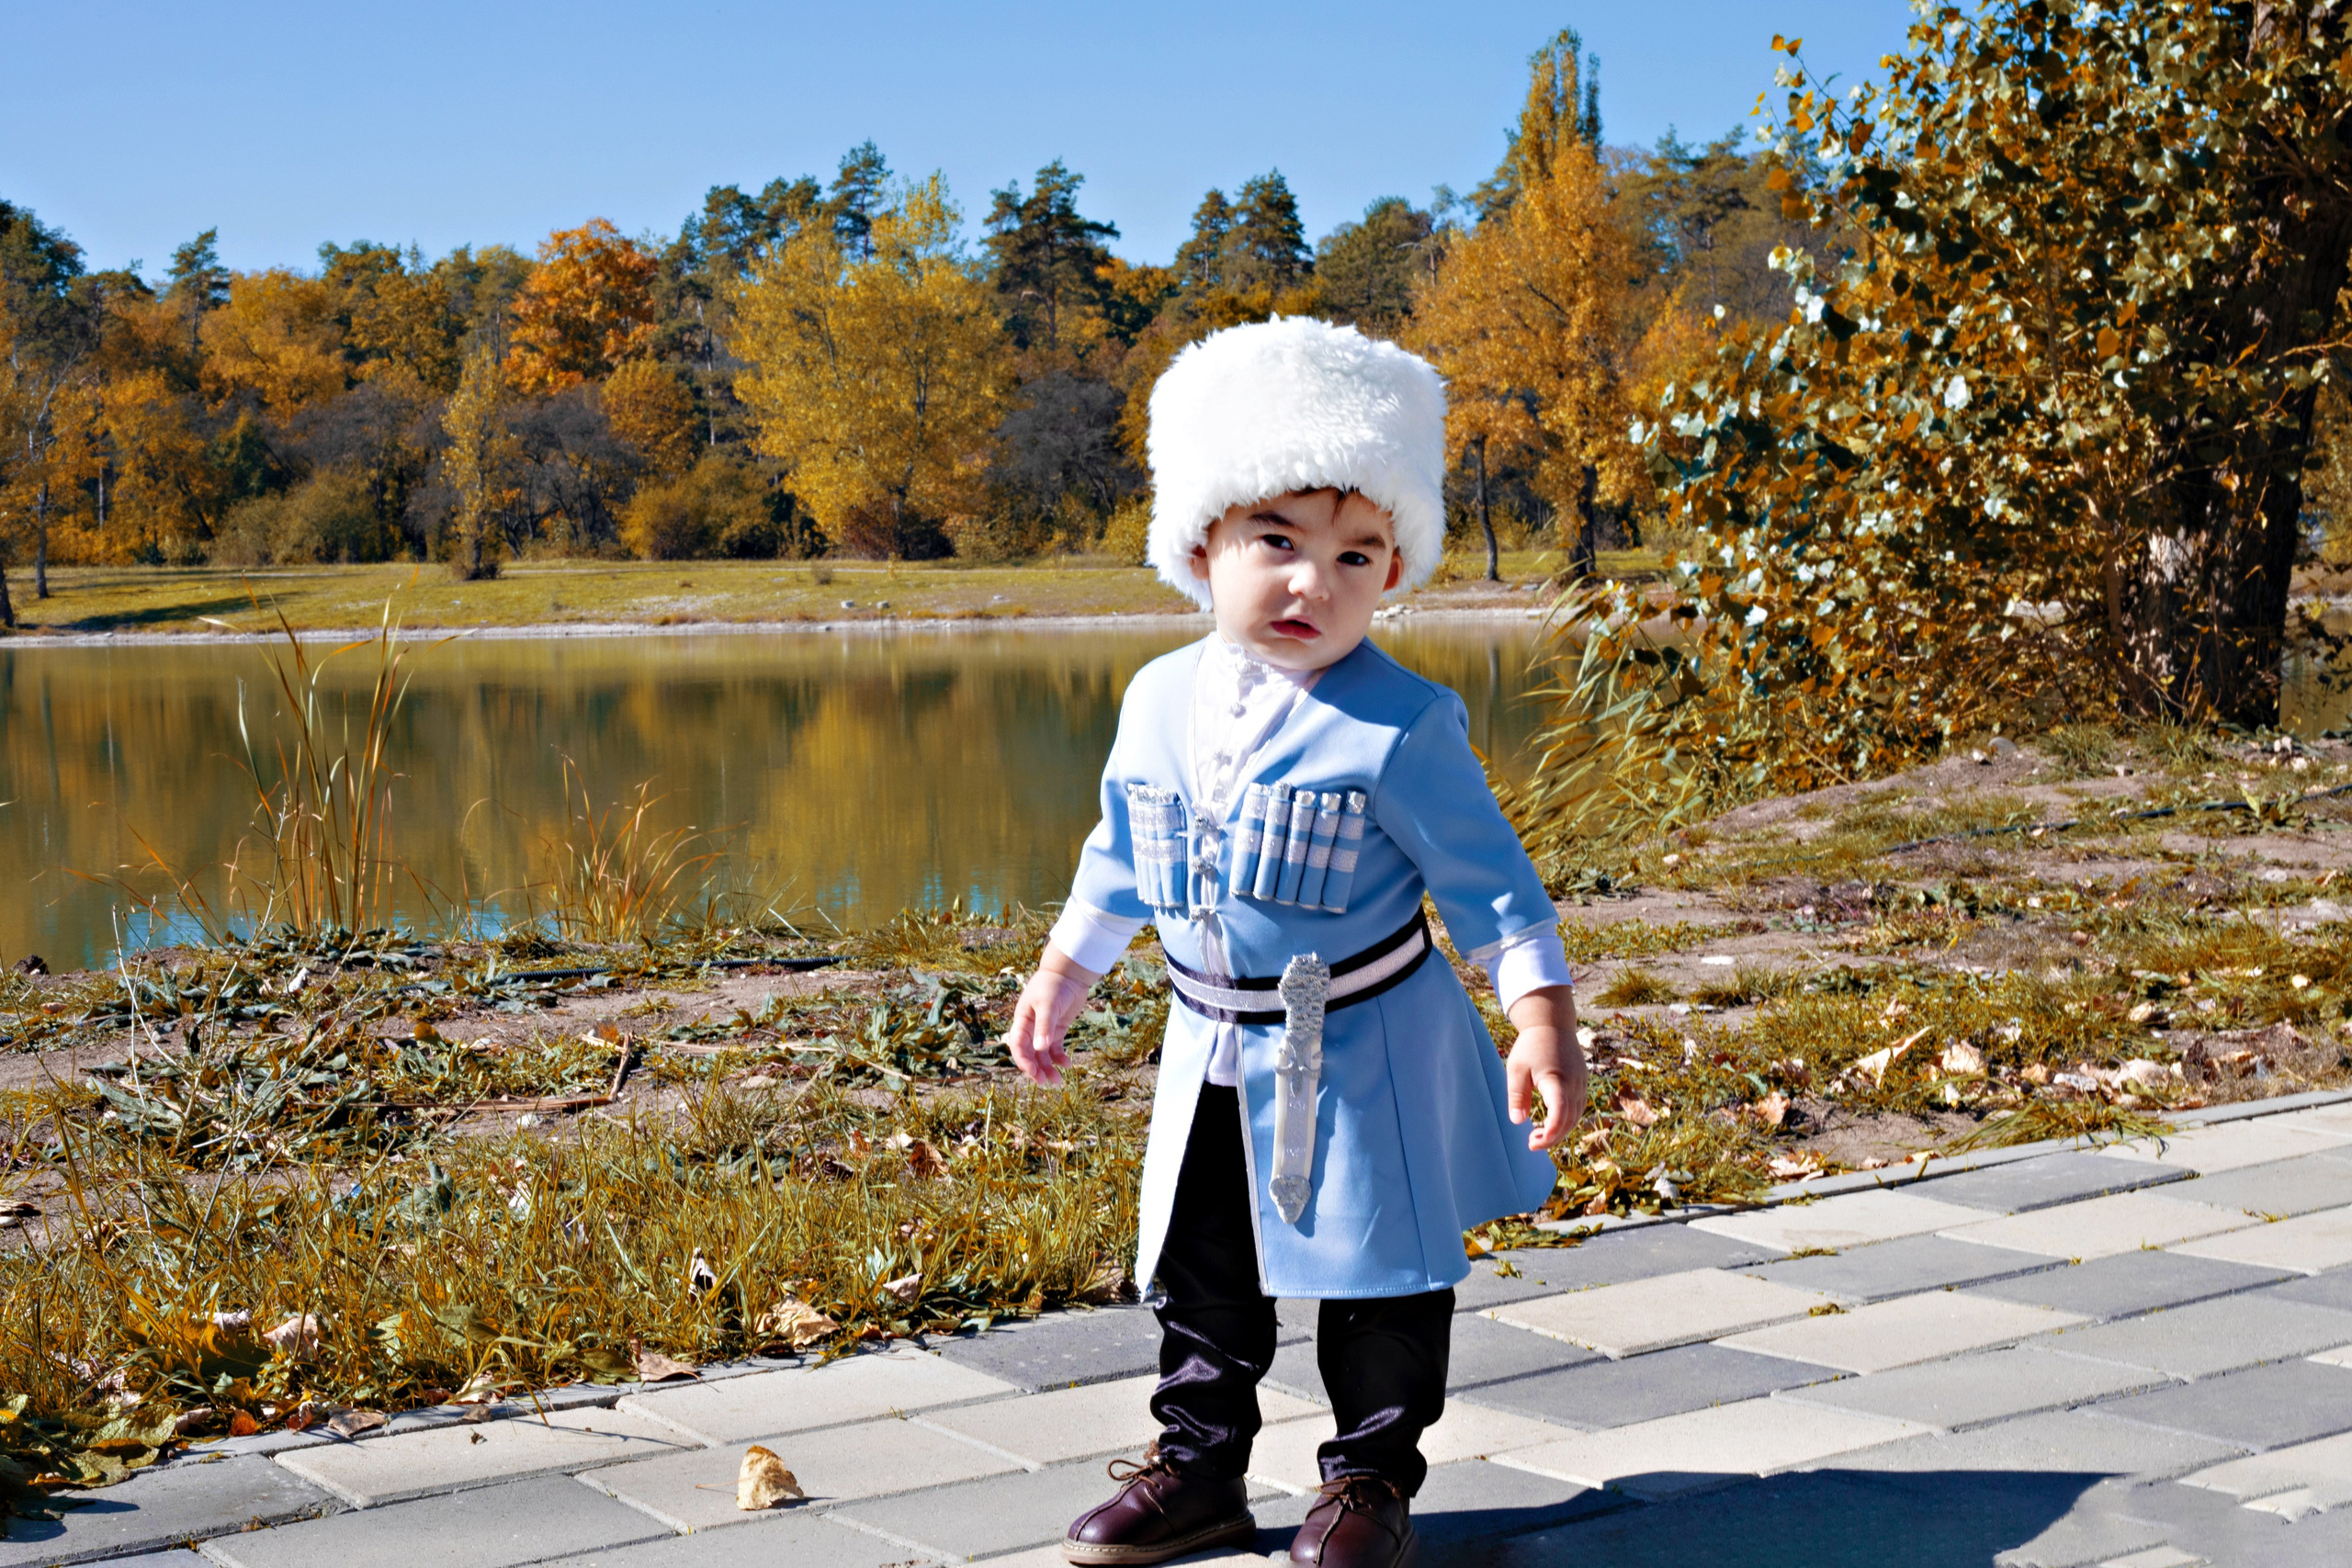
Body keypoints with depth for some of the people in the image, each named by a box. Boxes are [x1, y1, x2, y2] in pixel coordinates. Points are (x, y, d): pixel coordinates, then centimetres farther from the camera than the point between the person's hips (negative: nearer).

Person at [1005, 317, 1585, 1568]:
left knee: (1380, 1276, 7)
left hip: (1365, 1055, -5)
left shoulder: (1399, 727, -17)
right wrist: (1059, 979, 19)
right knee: (1200, 1275, 14)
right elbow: (1118, 860, 14)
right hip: (1213, 1054, 5)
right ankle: (1198, 1466, 29)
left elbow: (1491, 886, -13)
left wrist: (1544, 1025, -19)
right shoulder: (1161, 700, -1)